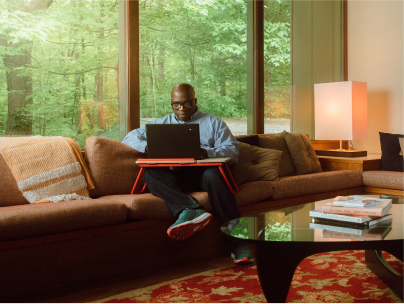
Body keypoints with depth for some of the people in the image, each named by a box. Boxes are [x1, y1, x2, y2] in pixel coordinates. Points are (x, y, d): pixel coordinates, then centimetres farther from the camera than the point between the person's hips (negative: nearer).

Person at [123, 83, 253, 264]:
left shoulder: (214, 123, 19)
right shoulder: (162, 124, 27)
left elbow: (232, 152, 6)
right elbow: (130, 137, 19)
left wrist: (208, 152, -15)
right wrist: (147, 146, -5)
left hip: (203, 173, -2)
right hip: (174, 177, 2)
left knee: (213, 175, -37)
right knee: (150, 173, -29)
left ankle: (237, 244, -43)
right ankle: (191, 208, -54)